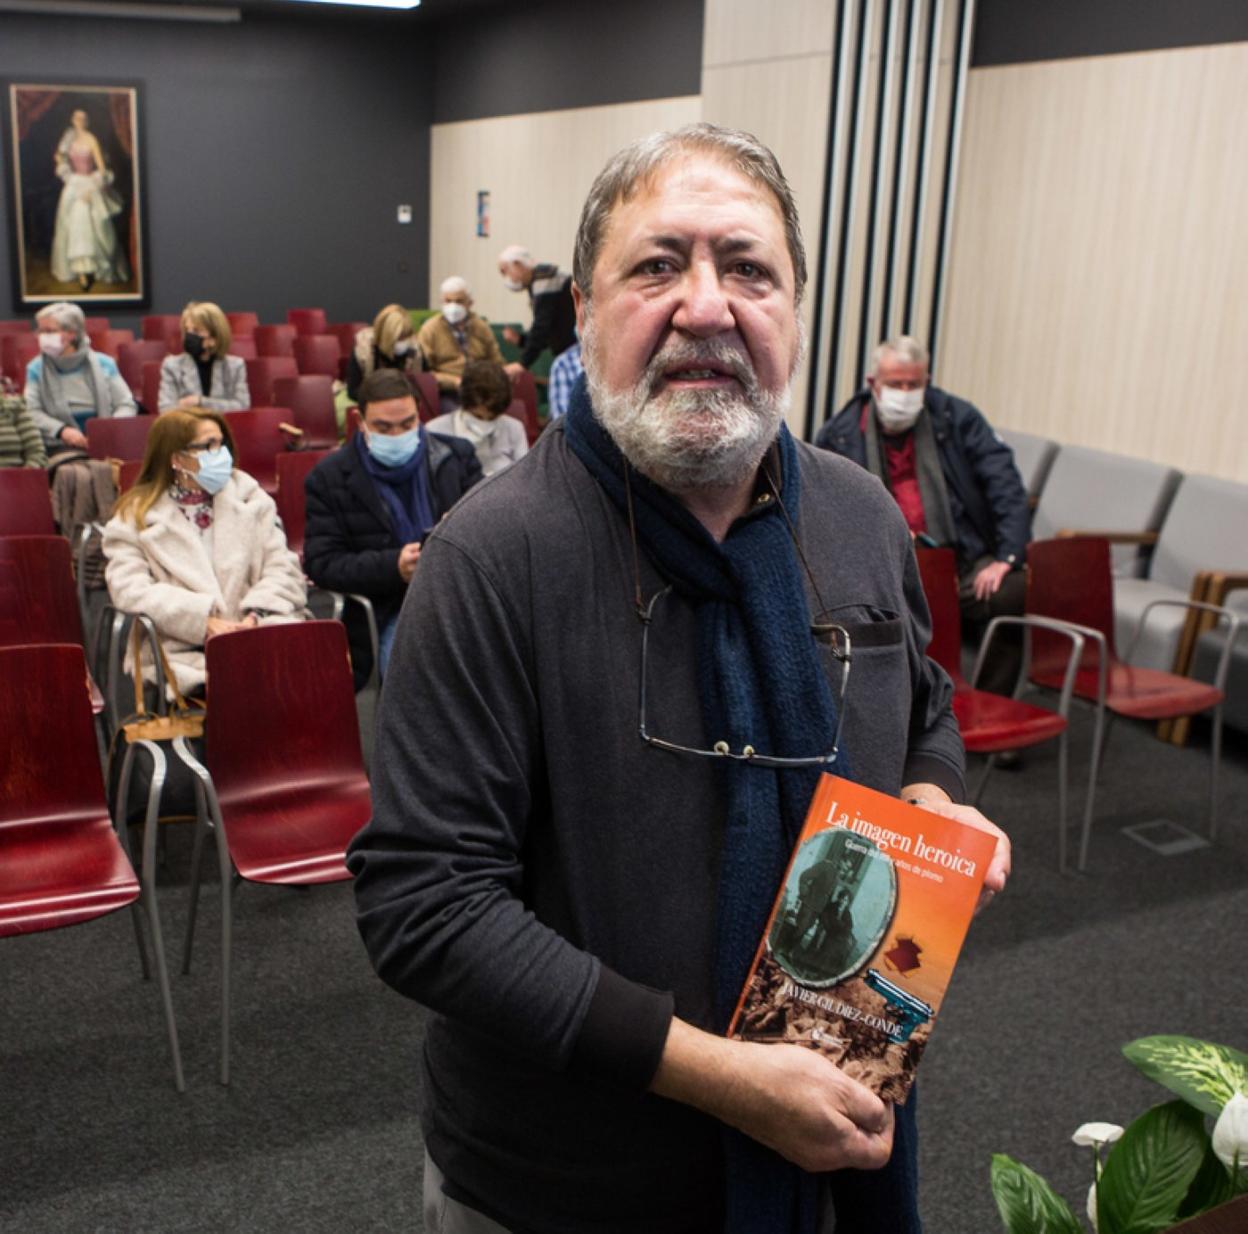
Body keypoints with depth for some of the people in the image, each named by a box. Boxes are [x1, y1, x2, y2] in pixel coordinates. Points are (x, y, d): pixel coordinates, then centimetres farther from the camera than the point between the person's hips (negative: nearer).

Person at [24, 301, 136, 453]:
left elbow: (127, 406, 9)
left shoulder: (103, 364, 11)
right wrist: (62, 430, -17)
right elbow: (31, 412, 1)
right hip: (61, 446, -2)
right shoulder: (36, 369, 11)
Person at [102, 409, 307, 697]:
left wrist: (256, 617, -11)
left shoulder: (249, 497, 19)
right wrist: (204, 621, -16)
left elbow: (282, 570, 9)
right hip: (181, 653, -3)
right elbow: (131, 590, -5)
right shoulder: (134, 517, 10)